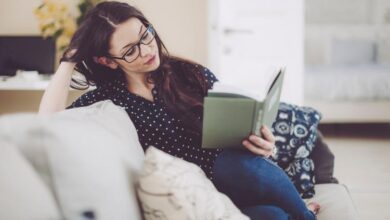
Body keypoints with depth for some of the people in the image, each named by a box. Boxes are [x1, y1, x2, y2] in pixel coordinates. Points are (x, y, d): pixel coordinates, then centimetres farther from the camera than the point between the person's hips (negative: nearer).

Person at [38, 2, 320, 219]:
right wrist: (69, 61, -3)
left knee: (242, 163, -37)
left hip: (234, 179, 2)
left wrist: (262, 144, -15)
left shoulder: (193, 75, 7)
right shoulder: (107, 98, 3)